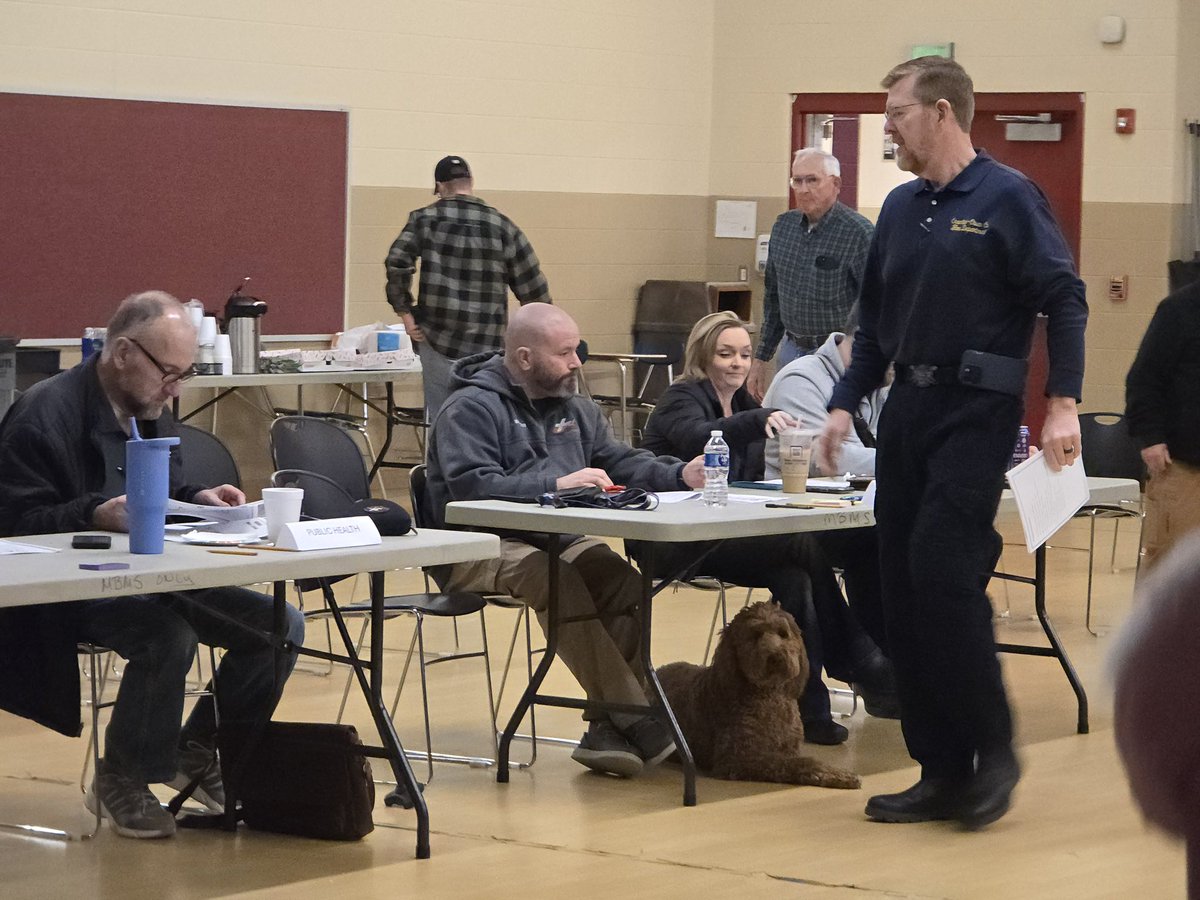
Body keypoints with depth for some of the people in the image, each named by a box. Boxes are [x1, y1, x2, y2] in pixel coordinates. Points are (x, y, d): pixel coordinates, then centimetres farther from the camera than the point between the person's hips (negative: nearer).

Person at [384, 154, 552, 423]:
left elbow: (396, 264, -11)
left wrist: (404, 309, -1)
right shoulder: (502, 226, 4)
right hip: (488, 348, 0)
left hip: (438, 342, 0)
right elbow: (533, 288, 4)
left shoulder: (425, 219, 2)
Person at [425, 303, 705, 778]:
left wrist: (681, 475, 4)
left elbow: (621, 461, 23)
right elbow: (472, 485, -21)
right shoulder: (471, 408, -8)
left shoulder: (573, 407, 19)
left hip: (559, 540, 7)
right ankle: (633, 719, -34)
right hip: (482, 546, -7)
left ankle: (607, 727, -26)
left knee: (623, 579, -25)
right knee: (561, 583, -36)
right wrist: (556, 484, -27)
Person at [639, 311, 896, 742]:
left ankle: (808, 705, -27)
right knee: (804, 547, -24)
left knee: (793, 574, -24)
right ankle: (855, 660, -14)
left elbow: (751, 479, 16)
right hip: (671, 540, -8)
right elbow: (698, 437, -31)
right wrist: (760, 420, -47)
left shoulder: (743, 404, 18)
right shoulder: (681, 399, -6)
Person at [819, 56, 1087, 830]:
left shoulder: (1007, 199, -7)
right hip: (907, 409, 7)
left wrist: (1063, 403, -20)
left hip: (976, 412, -7)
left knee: (943, 571, -16)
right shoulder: (901, 208, 13)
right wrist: (845, 405, 12)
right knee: (903, 590, 5)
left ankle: (993, 749, 0)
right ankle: (942, 772, 11)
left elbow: (1065, 301, -11)